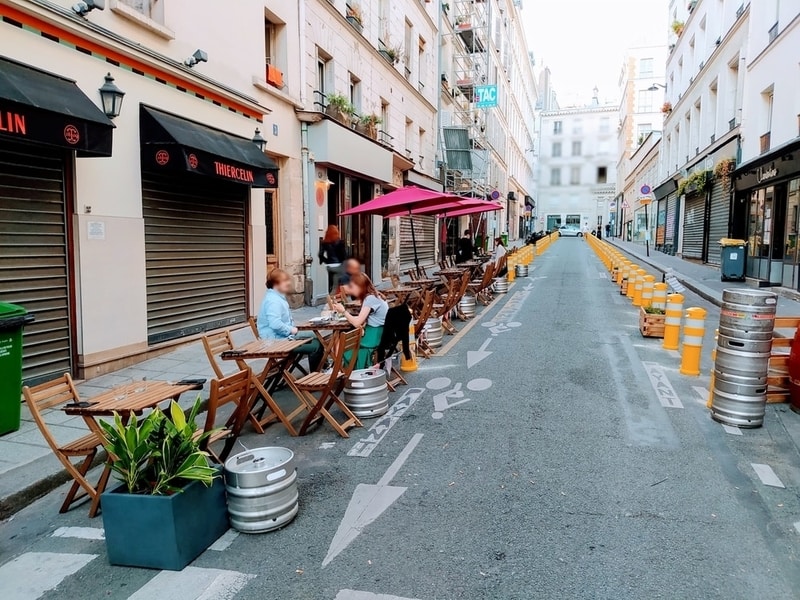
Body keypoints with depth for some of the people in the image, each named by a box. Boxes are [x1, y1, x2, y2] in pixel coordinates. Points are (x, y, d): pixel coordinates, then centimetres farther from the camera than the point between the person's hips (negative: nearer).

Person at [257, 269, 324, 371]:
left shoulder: (279, 297, 13)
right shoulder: (273, 301, -22)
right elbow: (275, 324, -34)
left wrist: (292, 328, 8)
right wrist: (291, 330, -19)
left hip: (285, 335, 12)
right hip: (277, 340, -12)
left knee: (315, 338, 15)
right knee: (315, 347, -15)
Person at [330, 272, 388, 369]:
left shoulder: (370, 299, -17)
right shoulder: (371, 296, 11)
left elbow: (357, 323, -19)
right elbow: (361, 320, 8)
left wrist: (343, 311, -7)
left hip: (376, 336, -9)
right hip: (375, 333, 9)